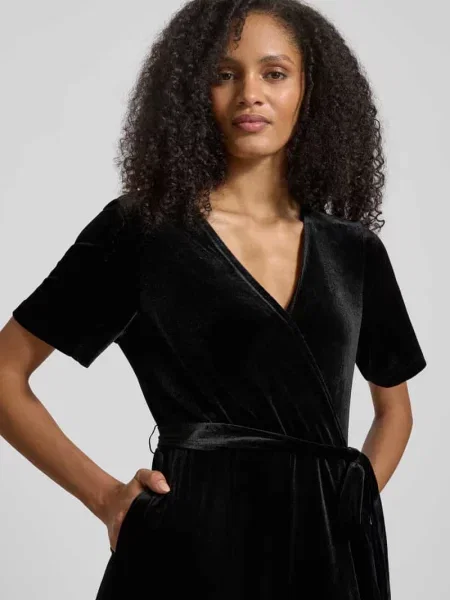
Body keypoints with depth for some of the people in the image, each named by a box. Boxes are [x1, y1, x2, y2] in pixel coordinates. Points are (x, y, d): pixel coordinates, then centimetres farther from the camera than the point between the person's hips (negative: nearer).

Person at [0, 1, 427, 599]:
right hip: (195, 542, -3)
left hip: (329, 548, 4)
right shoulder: (139, 229, -3)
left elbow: (395, 406, 21)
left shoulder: (355, 251, 7)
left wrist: (353, 506, 5)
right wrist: (105, 497, -6)